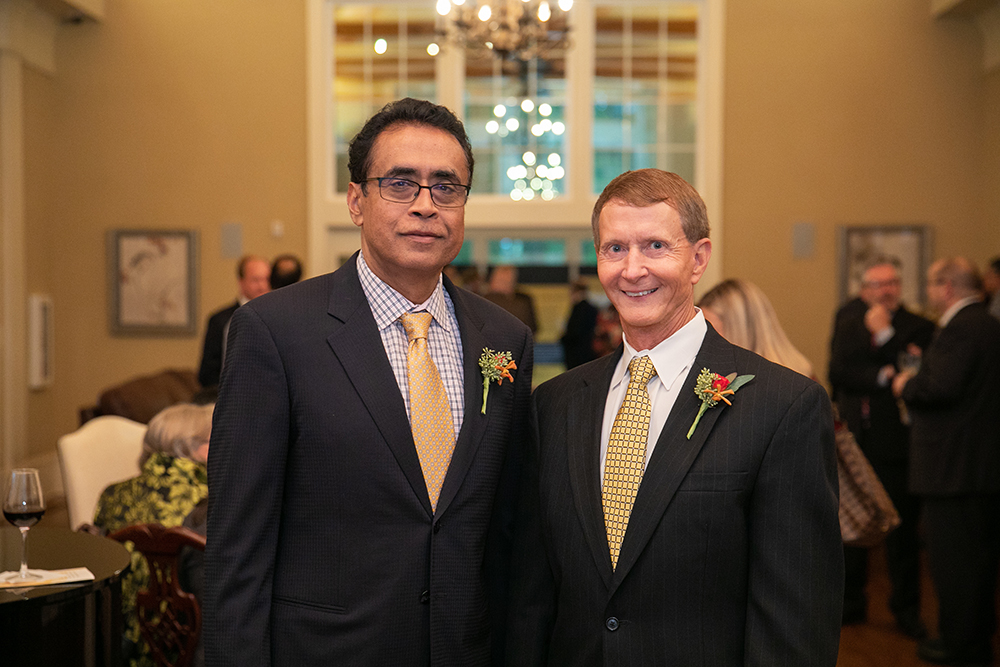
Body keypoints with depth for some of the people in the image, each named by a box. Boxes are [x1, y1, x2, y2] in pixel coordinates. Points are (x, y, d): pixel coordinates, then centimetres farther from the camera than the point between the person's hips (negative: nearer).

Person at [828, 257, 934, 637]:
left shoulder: (918, 327, -2)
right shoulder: (848, 318, 9)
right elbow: (838, 371, -2)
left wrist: (884, 334, -16)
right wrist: (883, 377, -13)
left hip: (896, 439, -3)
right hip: (854, 439, 3)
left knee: (902, 529, 3)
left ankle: (906, 608, 17)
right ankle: (851, 602, 24)